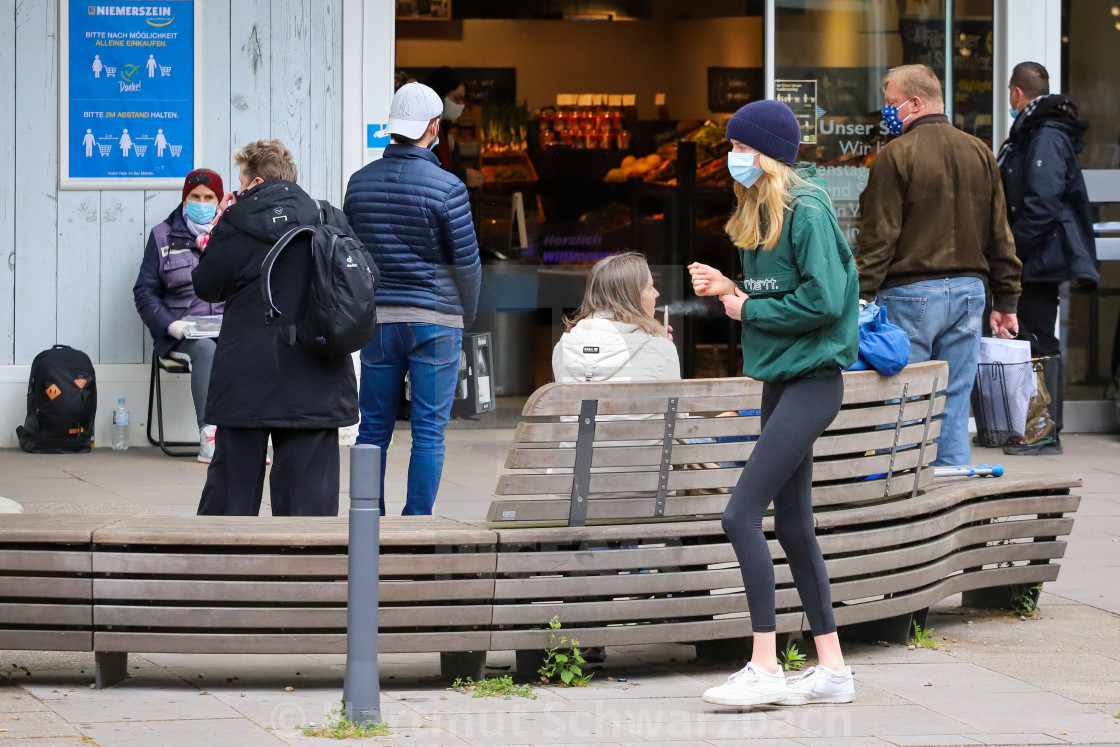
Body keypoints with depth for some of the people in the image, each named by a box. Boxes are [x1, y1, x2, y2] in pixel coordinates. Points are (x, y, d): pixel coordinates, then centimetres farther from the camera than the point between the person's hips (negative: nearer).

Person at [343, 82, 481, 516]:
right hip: (434, 320, -4)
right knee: (428, 432, 1)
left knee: (374, 428, 9)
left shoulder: (360, 182, 4)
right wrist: (467, 315, 10)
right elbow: (467, 263, -6)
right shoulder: (446, 187, -11)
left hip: (377, 318, 4)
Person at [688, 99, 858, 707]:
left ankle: (764, 668, -12)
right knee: (792, 526, 10)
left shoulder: (807, 213, -15)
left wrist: (749, 310, -12)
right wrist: (726, 288, 2)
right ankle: (831, 670, 15)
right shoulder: (759, 213, 14)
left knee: (741, 515, -15)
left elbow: (823, 300, -22)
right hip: (779, 379, 10)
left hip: (811, 379, -10)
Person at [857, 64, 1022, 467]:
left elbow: (878, 239, -11)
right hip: (969, 290, 6)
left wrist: (860, 299, -9)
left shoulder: (896, 155, -8)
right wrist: (1006, 302, 18)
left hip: (911, 294, -5)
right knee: (954, 411, 8)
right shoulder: (980, 154, 10)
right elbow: (1000, 235, 13)